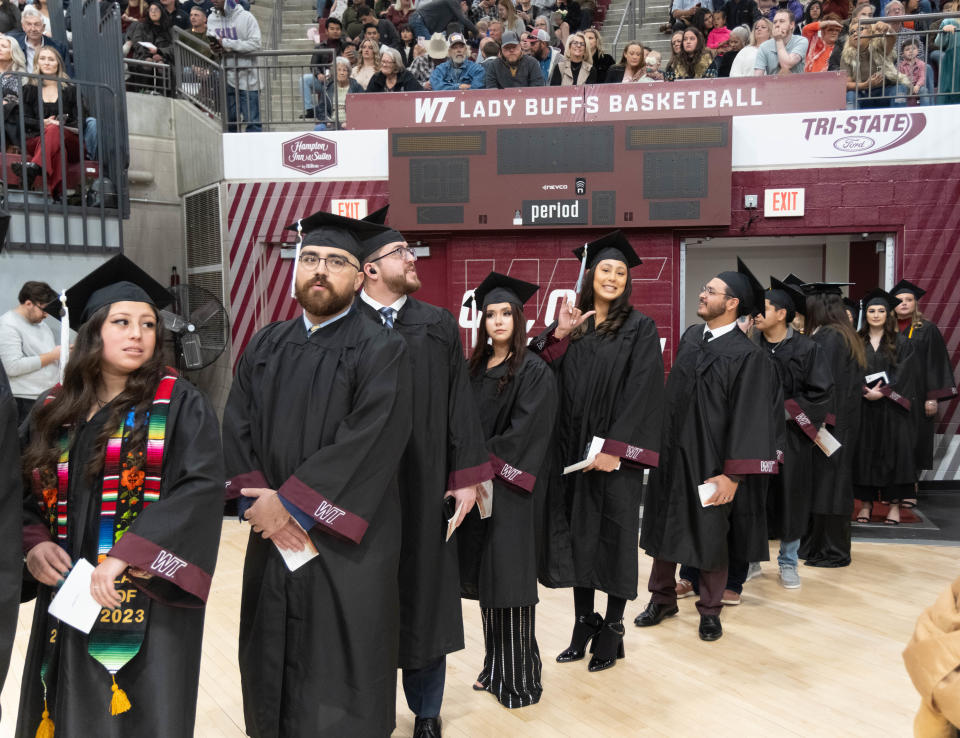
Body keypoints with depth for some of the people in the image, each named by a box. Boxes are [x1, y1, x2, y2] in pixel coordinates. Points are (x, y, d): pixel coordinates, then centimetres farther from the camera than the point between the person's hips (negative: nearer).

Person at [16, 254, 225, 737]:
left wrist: (127, 556, -23)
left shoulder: (179, 405, -5)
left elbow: (200, 489, -16)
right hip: (66, 597, 4)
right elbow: (21, 493, 14)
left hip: (149, 602, -4)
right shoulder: (54, 411, 9)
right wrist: (34, 545, -5)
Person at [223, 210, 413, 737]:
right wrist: (260, 500, -12)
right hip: (273, 537, 5)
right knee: (272, 659, 16)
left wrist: (288, 502, -17)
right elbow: (236, 426, 2)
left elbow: (368, 444, -19)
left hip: (344, 546, -5)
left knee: (338, 679, 6)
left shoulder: (380, 351, -9)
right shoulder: (265, 346, 9)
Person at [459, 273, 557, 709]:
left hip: (509, 489, -7)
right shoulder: (475, 368, 12)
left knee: (508, 576, -3)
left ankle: (520, 679, 9)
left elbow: (524, 431, -15)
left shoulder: (534, 372, -7)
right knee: (484, 576, 12)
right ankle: (495, 668, 26)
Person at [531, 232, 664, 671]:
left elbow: (642, 393, -10)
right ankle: (584, 623, 24)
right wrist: (558, 334, -12)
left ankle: (612, 630, 18)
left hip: (613, 452, -4)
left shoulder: (639, 328, -2)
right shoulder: (571, 325, 9)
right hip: (572, 449, 4)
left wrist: (613, 447, -18)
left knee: (614, 535, 4)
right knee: (577, 535, 10)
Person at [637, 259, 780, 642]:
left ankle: (710, 610, 29)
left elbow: (748, 418, -17)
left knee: (710, 536, 9)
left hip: (708, 462, -6)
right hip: (670, 453, 6)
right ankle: (662, 599, 32)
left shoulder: (747, 355, -15)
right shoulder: (691, 336, 4)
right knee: (662, 526, 14)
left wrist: (732, 475, -19)